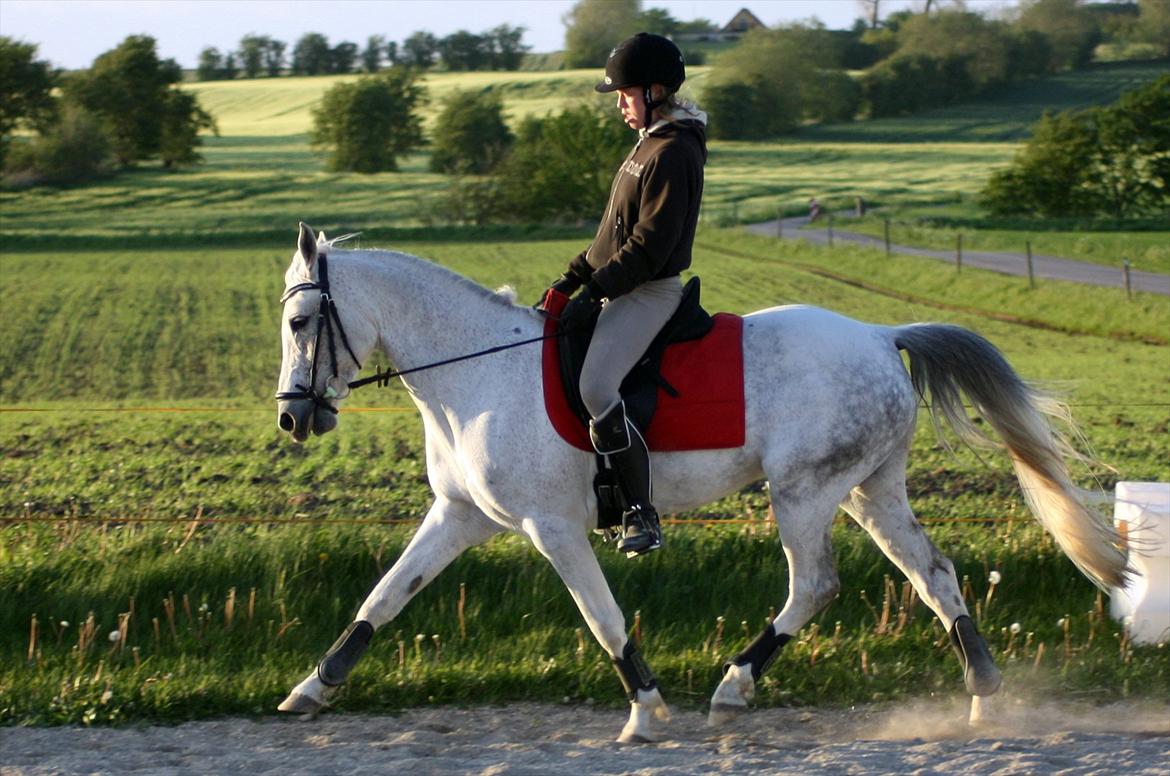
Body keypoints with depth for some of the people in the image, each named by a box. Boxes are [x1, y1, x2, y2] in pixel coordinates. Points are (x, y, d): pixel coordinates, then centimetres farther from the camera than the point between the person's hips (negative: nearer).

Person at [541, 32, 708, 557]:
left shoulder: (674, 154, -16)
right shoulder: (648, 143, 16)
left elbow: (650, 246, -22)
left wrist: (592, 293, -22)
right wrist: (572, 278, 14)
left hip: (649, 293, -11)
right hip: (619, 288, 11)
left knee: (597, 387, -26)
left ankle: (643, 517, -22)